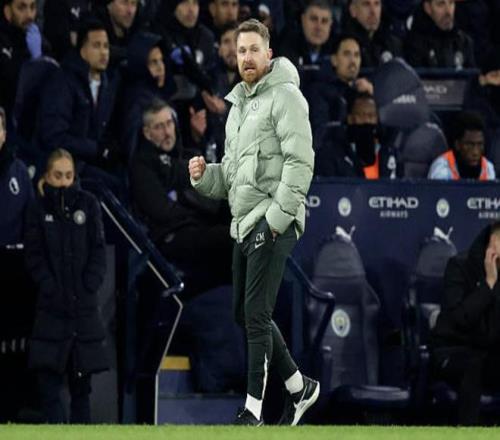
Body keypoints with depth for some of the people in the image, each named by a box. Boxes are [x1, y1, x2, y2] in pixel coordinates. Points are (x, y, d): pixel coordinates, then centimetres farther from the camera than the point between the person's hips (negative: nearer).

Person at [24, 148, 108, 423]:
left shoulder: (88, 204, 4)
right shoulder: (39, 209, 2)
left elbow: (98, 250, 3)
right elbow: (34, 256, -1)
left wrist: (88, 288, -8)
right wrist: (51, 288, -12)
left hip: (84, 305, 1)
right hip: (51, 306, -1)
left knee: (81, 379, 7)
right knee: (49, 378, -9)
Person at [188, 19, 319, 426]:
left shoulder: (284, 96, -7)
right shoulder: (238, 106, 21)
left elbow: (301, 162, -16)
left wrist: (277, 217, -20)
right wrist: (205, 175, 4)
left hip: (274, 223, -9)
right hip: (244, 224, 9)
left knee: (256, 314, -11)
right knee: (245, 315, 13)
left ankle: (254, 408, -8)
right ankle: (299, 387, 25)